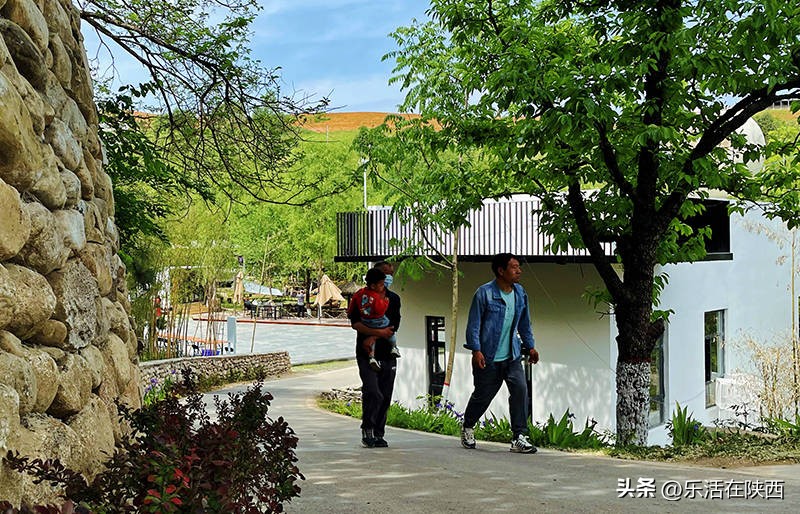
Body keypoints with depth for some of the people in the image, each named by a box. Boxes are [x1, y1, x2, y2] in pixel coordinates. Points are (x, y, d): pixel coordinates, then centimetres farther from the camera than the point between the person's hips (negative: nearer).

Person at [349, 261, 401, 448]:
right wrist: (379, 332, -19)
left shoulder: (393, 299, 13)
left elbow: (394, 327, 7)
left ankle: (378, 434, 13)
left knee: (385, 397, 4)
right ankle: (367, 431, -1)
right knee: (373, 394, -16)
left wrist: (373, 339, -6)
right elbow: (356, 324, -10)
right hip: (367, 355, -4)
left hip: (387, 355, 5)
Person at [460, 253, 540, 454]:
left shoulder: (520, 293, 7)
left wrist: (530, 346, 18)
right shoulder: (484, 293, -11)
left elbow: (524, 323, 20)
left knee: (520, 389, -13)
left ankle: (519, 437, -8)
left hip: (512, 356, 4)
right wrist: (476, 350, -17)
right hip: (488, 357, -4)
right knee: (483, 395, 8)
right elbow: (473, 324, -10)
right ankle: (467, 428, 35)